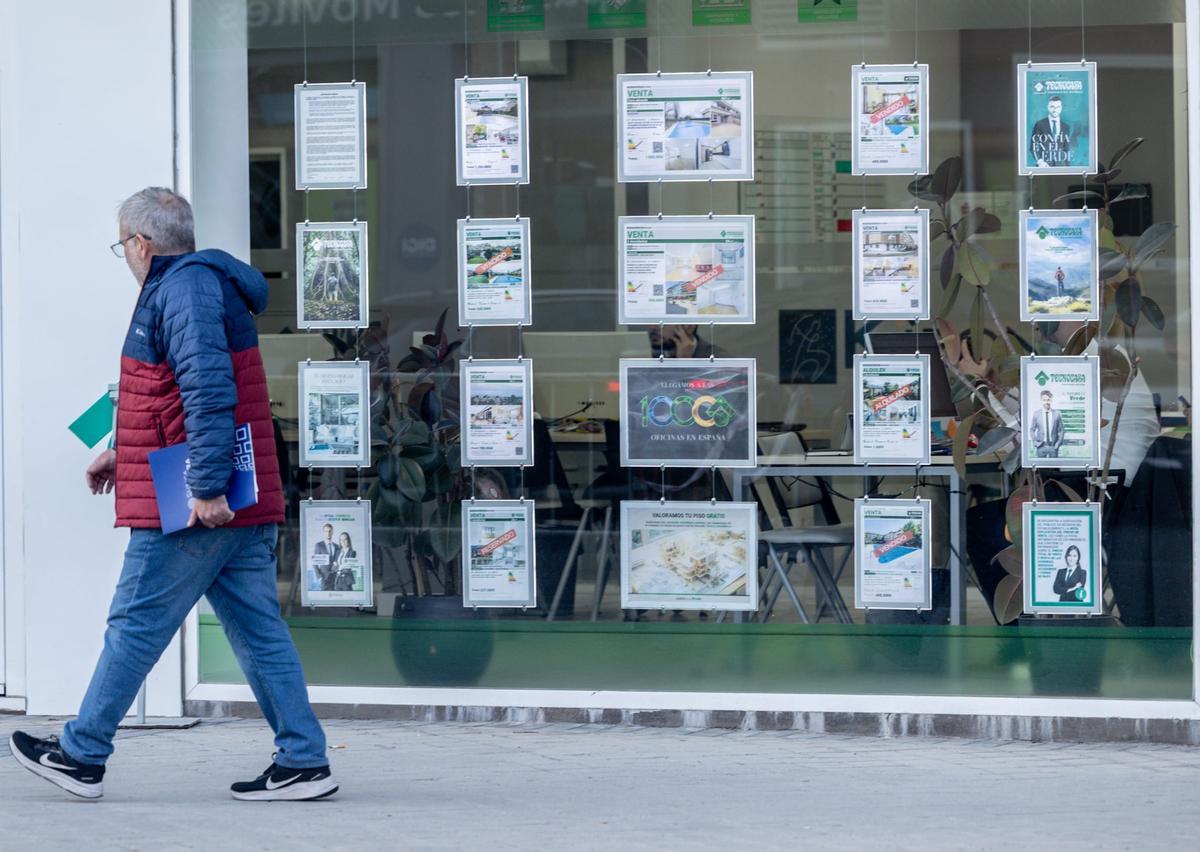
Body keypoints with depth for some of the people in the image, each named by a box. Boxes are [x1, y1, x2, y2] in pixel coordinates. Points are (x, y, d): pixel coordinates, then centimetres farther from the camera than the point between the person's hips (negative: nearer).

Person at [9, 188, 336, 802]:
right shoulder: (209, 286, 21)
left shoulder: (184, 288, -12)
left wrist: (206, 485, -27)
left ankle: (81, 754, 9)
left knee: (135, 625, 0)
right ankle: (303, 762, 4)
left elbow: (208, 390, -24)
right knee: (258, 630, 7)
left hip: (193, 506, -10)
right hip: (246, 504, 10)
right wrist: (124, 452, 39)